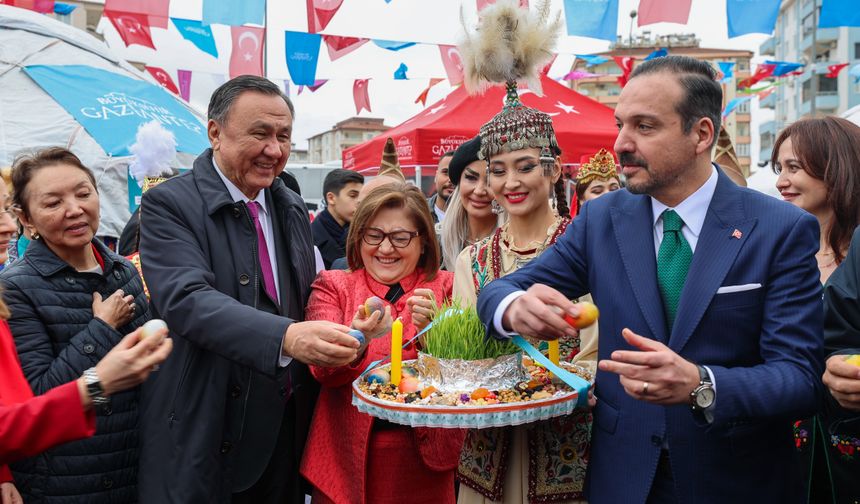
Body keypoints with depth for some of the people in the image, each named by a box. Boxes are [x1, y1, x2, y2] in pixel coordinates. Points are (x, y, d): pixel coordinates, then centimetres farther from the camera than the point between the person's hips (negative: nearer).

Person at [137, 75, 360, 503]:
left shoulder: (292, 207, 10)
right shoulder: (169, 205, -11)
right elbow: (186, 299, -26)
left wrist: (339, 333, -2)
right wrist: (285, 337, -40)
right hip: (206, 433, -5)